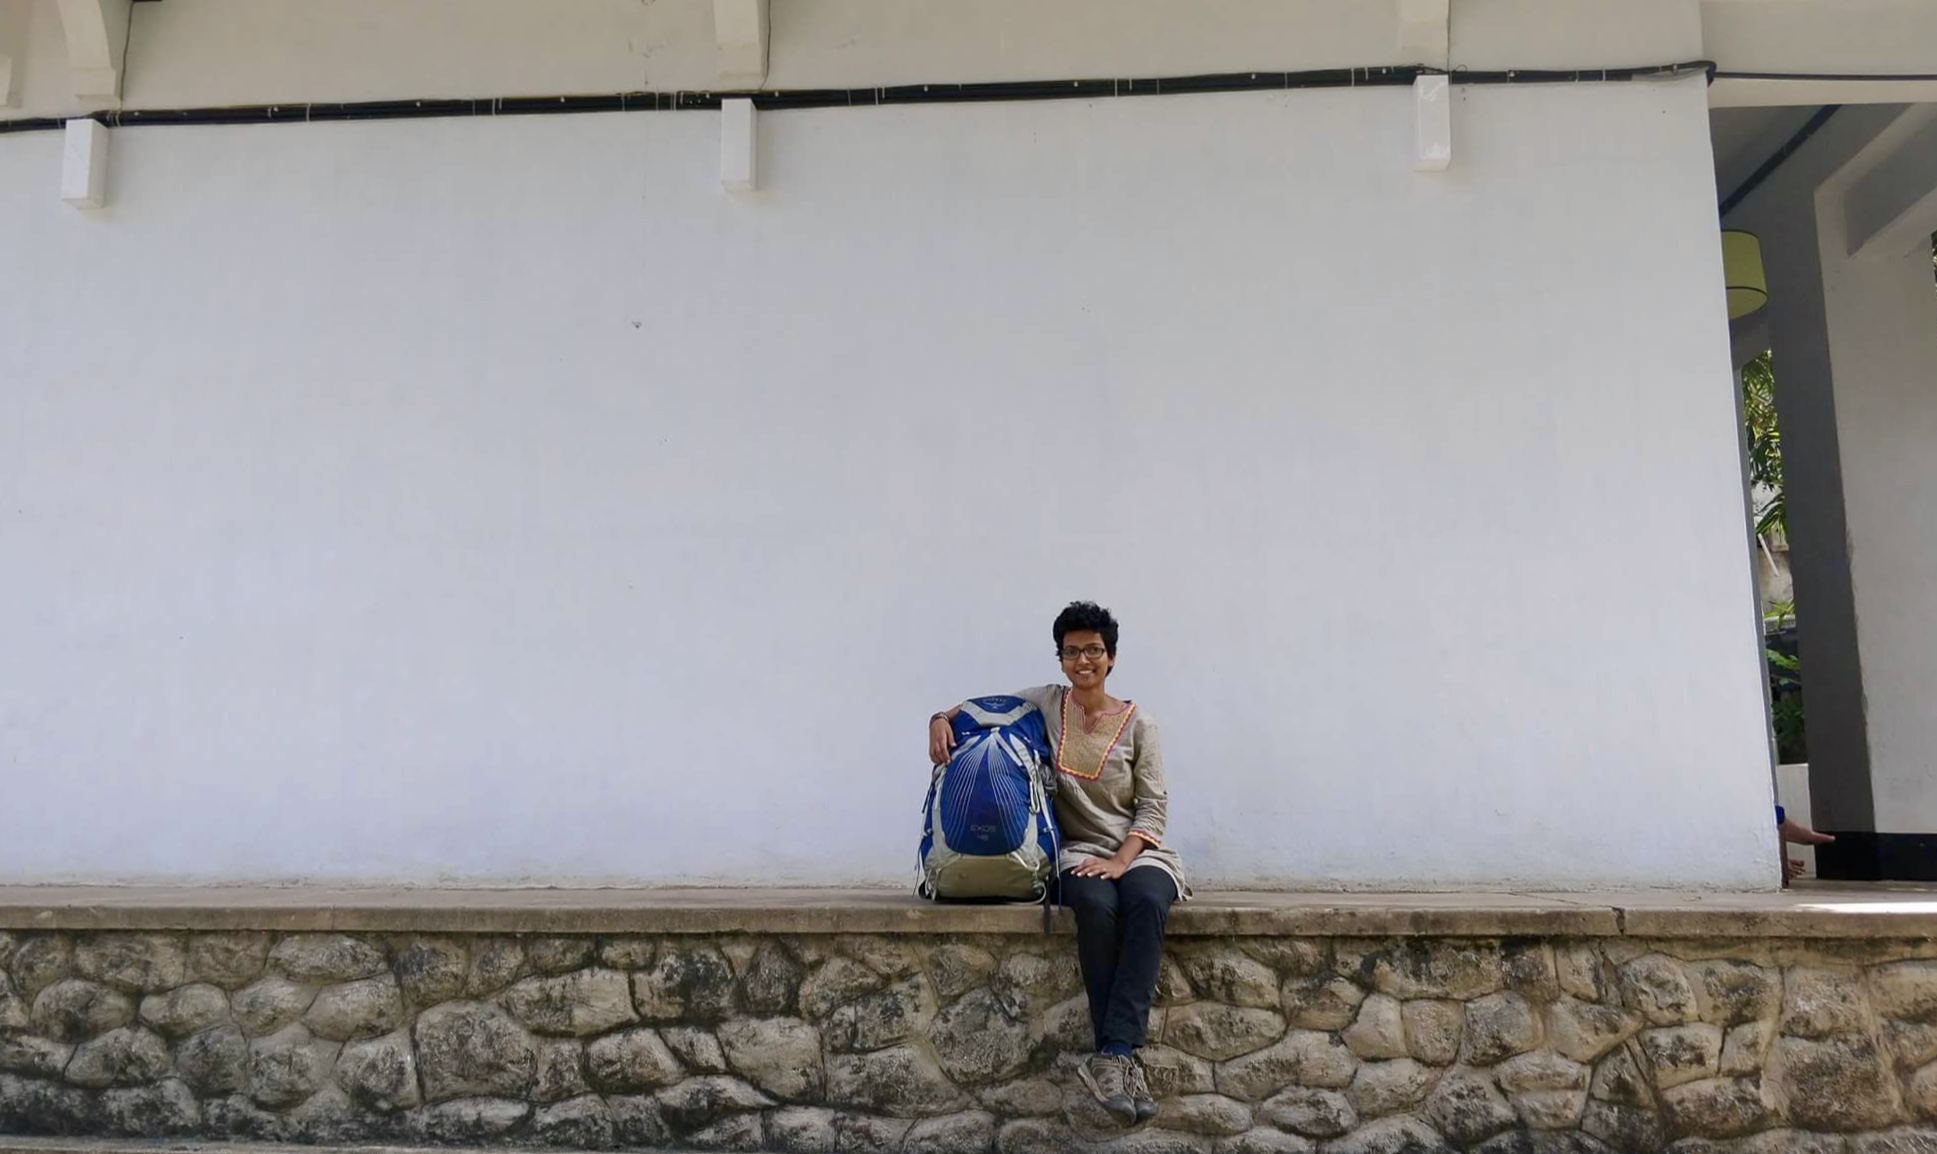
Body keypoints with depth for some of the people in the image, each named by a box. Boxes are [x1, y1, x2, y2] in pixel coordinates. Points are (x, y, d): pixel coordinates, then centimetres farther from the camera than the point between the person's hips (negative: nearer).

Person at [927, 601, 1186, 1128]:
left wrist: (1121, 860, -16)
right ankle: (1125, 1059, -30)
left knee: (1146, 903, -36)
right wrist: (941, 719, -8)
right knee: (1097, 905, -35)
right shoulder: (1045, 704, 6)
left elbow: (1154, 806, 0)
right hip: (1079, 851, 0)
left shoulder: (1137, 723, 2)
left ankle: (1111, 1056, -38)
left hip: (1138, 850, 0)